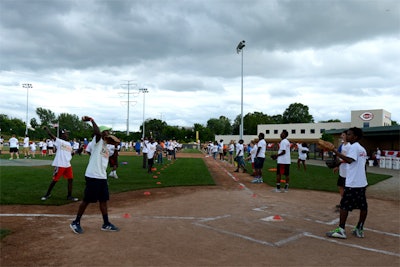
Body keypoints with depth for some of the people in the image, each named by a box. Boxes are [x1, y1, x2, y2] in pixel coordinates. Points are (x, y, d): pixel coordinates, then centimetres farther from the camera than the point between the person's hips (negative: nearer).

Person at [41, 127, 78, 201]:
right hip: (59, 165, -6)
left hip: (68, 165, 7)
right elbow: (50, 134, -14)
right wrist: (46, 128, -11)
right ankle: (47, 194, 21)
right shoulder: (59, 141, -3)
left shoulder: (69, 144, 18)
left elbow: (71, 153, 22)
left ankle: (69, 196, 16)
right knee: (55, 180, 1)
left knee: (70, 179, 6)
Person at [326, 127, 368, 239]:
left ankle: (341, 230, -4)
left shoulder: (353, 147, -12)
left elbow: (349, 160, -29)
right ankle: (359, 229, 19)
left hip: (352, 183, -9)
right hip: (362, 183, 9)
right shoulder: (362, 149, 16)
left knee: (344, 205, -5)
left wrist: (335, 151, -31)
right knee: (363, 206, 11)